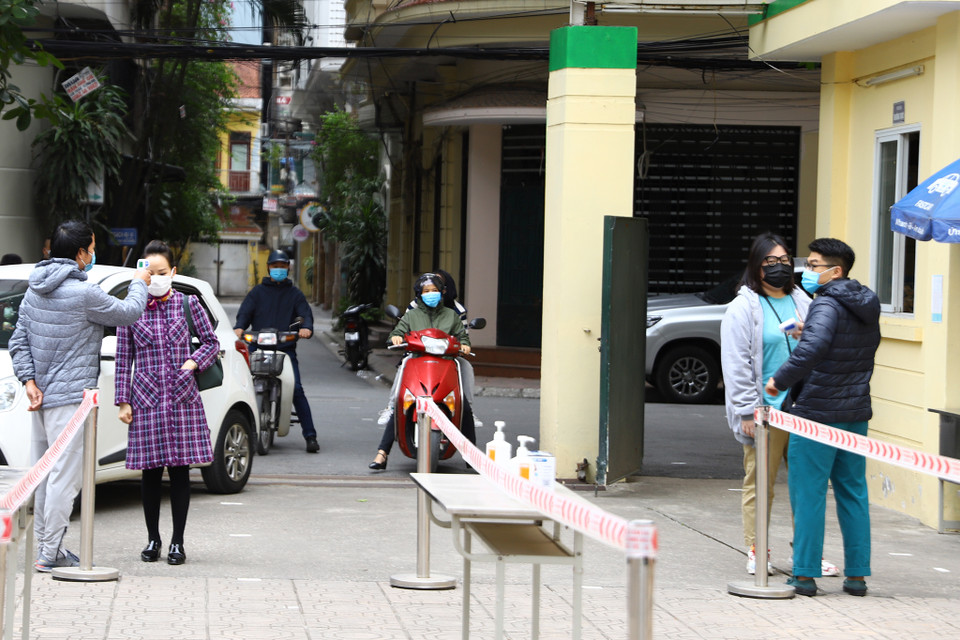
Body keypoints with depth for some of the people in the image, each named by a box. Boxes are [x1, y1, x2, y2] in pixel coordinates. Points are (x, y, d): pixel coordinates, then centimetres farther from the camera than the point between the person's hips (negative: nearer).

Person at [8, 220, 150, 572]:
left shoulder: (35, 291, 10)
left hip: (41, 397, 9)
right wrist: (139, 284, 14)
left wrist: (29, 380, 3)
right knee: (64, 476, -6)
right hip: (69, 397, -9)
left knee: (44, 475, 13)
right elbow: (129, 313, -4)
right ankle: (51, 553, -5)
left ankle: (45, 547, 20)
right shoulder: (83, 293, -16)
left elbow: (18, 342, 9)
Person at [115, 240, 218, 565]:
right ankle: (153, 539, 17)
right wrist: (123, 401, 0)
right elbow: (123, 360, 5)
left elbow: (212, 342, 12)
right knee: (151, 471, 3)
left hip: (183, 399, 0)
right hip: (146, 400, 0)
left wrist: (193, 362, -6)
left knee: (180, 470, 1)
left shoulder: (188, 304, 4)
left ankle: (178, 542, 10)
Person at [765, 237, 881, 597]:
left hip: (817, 413, -8)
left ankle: (805, 575, 2)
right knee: (853, 493, 11)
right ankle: (857, 575, 13)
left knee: (808, 494, 0)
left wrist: (780, 380, -24)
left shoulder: (827, 305, -16)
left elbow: (813, 348, -33)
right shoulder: (867, 307, 12)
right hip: (856, 412, 8)